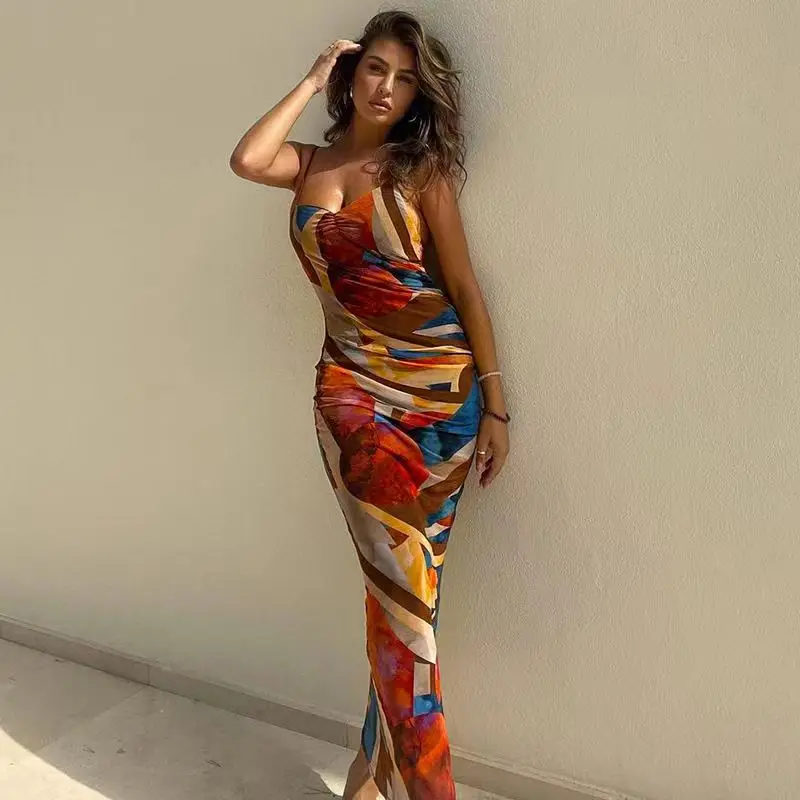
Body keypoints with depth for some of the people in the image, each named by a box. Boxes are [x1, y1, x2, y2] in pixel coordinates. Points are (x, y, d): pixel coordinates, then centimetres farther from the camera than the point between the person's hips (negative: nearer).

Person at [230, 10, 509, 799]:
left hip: (442, 386, 0)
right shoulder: (310, 163, 11)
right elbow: (246, 160, -12)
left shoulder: (422, 170, 5)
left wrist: (495, 405, -4)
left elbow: (464, 285, 1)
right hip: (354, 389, 1)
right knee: (403, 583, -5)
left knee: (403, 583, 3)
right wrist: (313, 79, 1)